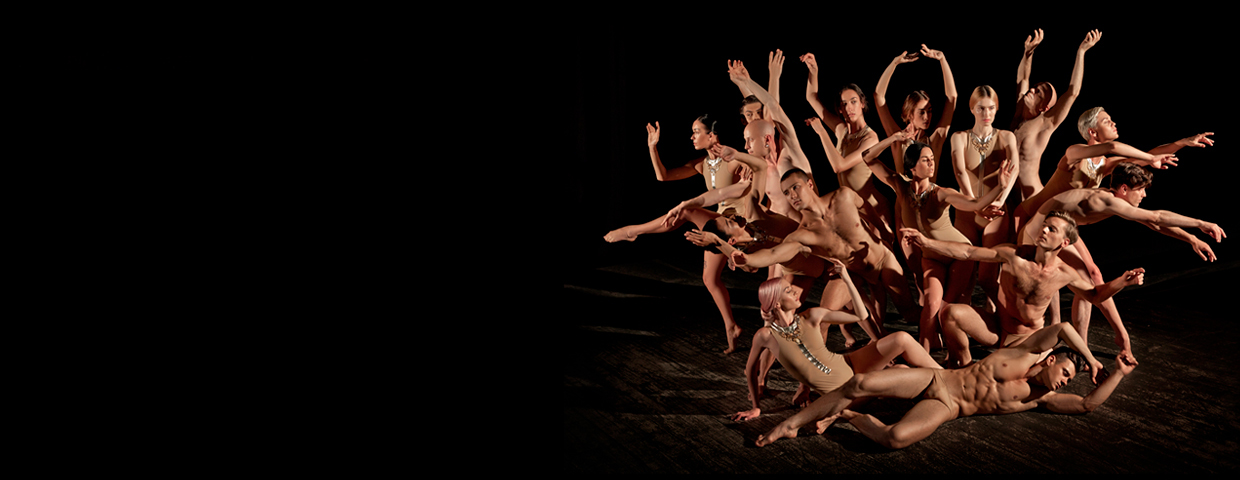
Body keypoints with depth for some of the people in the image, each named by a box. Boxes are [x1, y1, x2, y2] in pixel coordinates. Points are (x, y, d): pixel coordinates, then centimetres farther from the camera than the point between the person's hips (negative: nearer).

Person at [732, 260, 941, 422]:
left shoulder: (811, 317, -7)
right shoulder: (766, 335, -14)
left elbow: (860, 316, -5)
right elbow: (751, 369, 3)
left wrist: (847, 279, -11)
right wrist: (756, 407, 10)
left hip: (851, 368, 2)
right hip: (837, 393, -2)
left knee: (902, 339, -14)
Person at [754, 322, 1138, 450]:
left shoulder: (1041, 398, 8)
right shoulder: (1026, 356, 3)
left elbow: (1089, 403, 2)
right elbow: (1061, 328, -7)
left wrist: (1117, 374, 0)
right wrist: (1090, 359, 1)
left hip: (945, 410, 1)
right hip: (933, 379, -1)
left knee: (897, 438, -34)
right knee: (859, 384, -22)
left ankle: (853, 418, -2)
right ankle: (789, 425, -8)